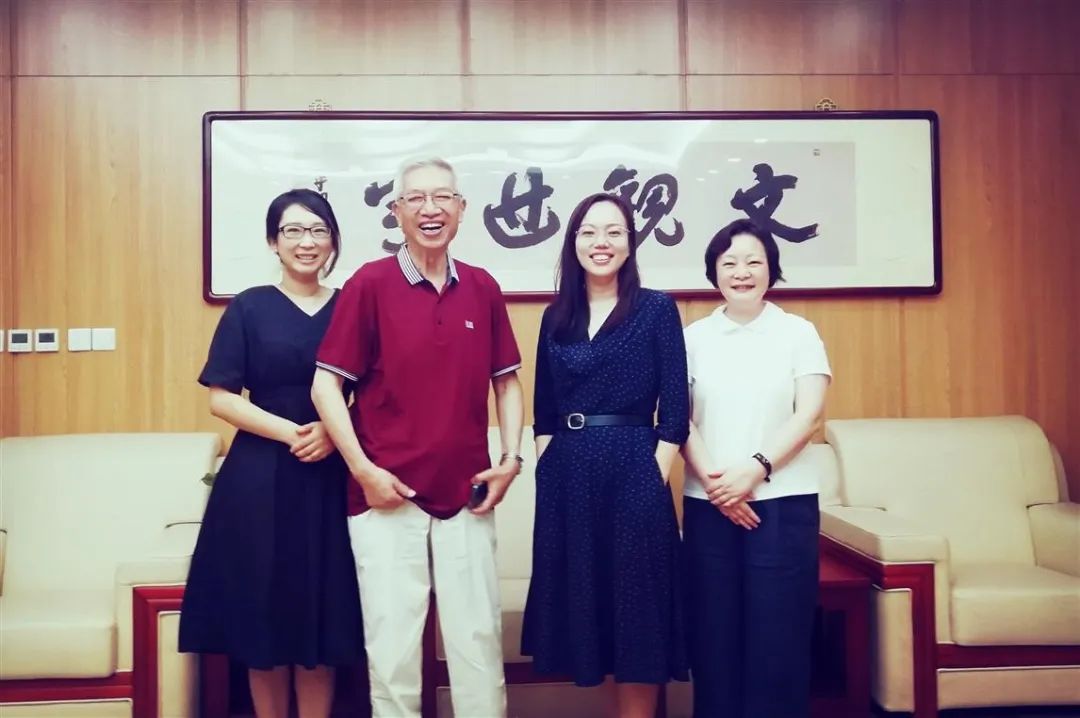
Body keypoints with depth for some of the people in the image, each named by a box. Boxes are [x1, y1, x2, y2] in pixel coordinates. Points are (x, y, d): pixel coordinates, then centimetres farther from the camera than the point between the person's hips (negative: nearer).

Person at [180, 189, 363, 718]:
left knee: (322, 617, 4)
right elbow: (221, 399, -3)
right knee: (263, 616, 4)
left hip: (330, 478, 1)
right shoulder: (249, 307, 1)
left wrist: (334, 432, -11)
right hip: (259, 479, -1)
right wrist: (289, 431, -15)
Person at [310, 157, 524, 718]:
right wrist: (362, 469, -11)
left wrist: (511, 457, 1)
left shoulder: (482, 288, 4)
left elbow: (507, 380, 12)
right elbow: (326, 384, -6)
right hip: (387, 493, -3)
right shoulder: (369, 284, -6)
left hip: (466, 494, 3)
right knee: (392, 637, 8)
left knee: (478, 634, 12)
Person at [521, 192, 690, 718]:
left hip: (633, 472, -4)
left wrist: (655, 479, -10)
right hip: (565, 475, 4)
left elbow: (674, 410, -5)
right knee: (580, 598, 10)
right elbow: (544, 410, 13)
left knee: (635, 610, 2)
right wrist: (547, 470, 5)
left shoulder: (657, 310, -1)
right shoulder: (557, 317, 10)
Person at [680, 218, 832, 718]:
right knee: (714, 630, 3)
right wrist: (712, 479, -12)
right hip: (708, 504, 2)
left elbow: (810, 414, -4)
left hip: (783, 502, -1)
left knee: (778, 632, -1)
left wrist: (756, 468, -16)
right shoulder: (693, 337, 9)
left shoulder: (798, 332, 5)